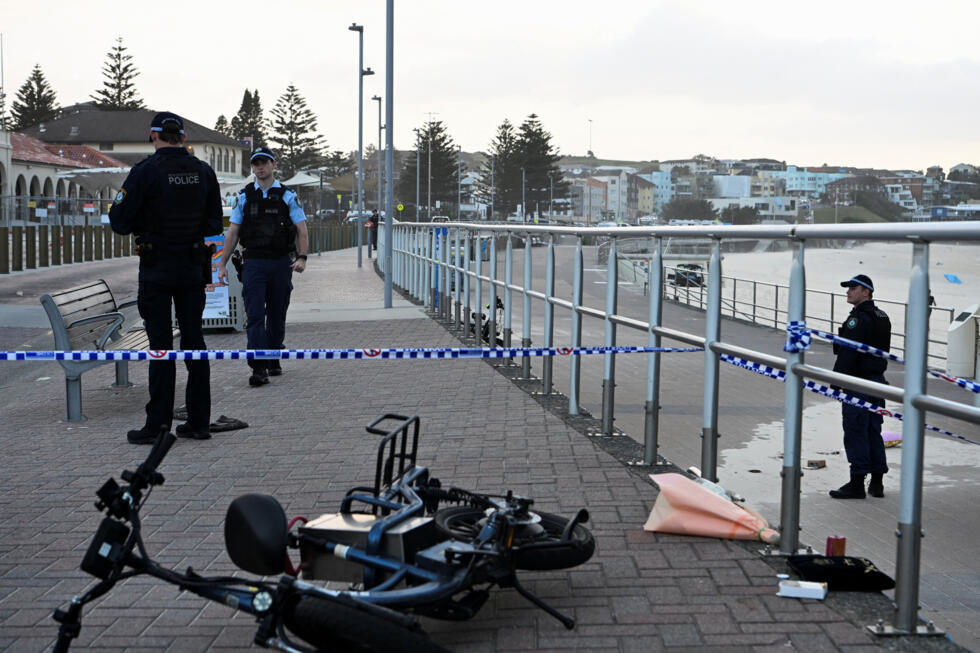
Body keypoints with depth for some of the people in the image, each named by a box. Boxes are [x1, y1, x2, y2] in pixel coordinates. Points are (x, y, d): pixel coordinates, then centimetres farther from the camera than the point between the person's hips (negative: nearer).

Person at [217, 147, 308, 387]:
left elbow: (302, 230, 1)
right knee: (255, 316, -9)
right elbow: (233, 232, 9)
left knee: (277, 316, 9)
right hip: (253, 263, 0)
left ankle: (273, 360, 24)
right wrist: (222, 263, 4)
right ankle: (258, 369, -13)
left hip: (281, 263, 0)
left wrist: (302, 257, -14)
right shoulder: (244, 196, 8)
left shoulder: (287, 196, 5)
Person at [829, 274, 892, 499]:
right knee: (873, 431, 14)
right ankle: (877, 482, 18)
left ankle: (857, 484, -2)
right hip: (877, 379, 10)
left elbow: (848, 352, -21)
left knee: (855, 432, -5)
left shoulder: (859, 318, -16)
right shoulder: (882, 317, 15)